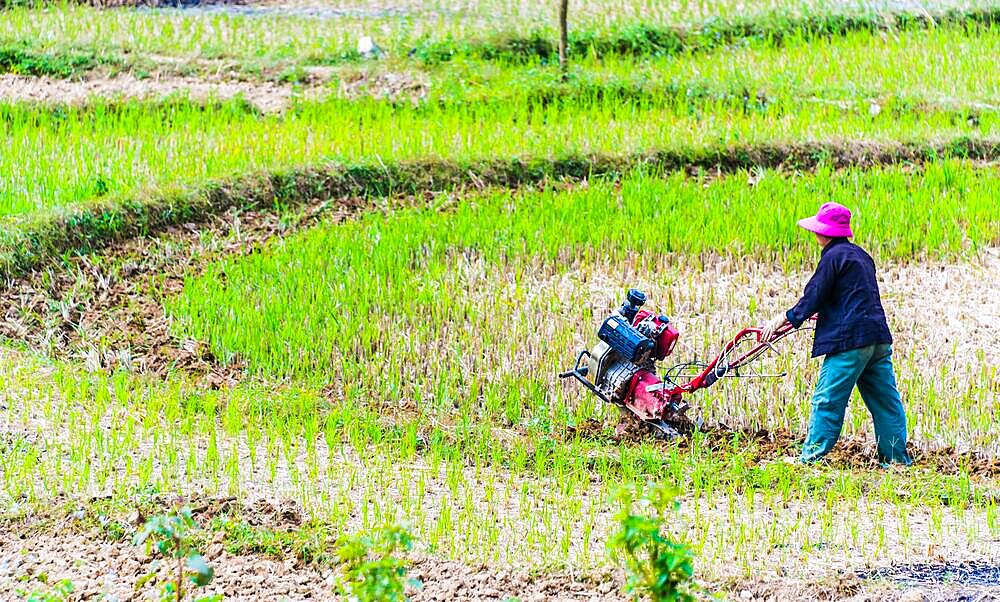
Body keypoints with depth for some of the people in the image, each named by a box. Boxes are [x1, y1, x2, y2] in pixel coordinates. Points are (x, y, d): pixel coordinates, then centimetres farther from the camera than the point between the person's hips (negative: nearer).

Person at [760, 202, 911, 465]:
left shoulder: (833, 257, -8)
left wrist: (782, 320, 4)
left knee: (827, 399, -4)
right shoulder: (860, 255, 19)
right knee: (885, 398, 9)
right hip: (878, 339, 9)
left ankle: (811, 457, -3)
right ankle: (897, 457, 11)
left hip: (849, 341, -9)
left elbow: (813, 298, -8)